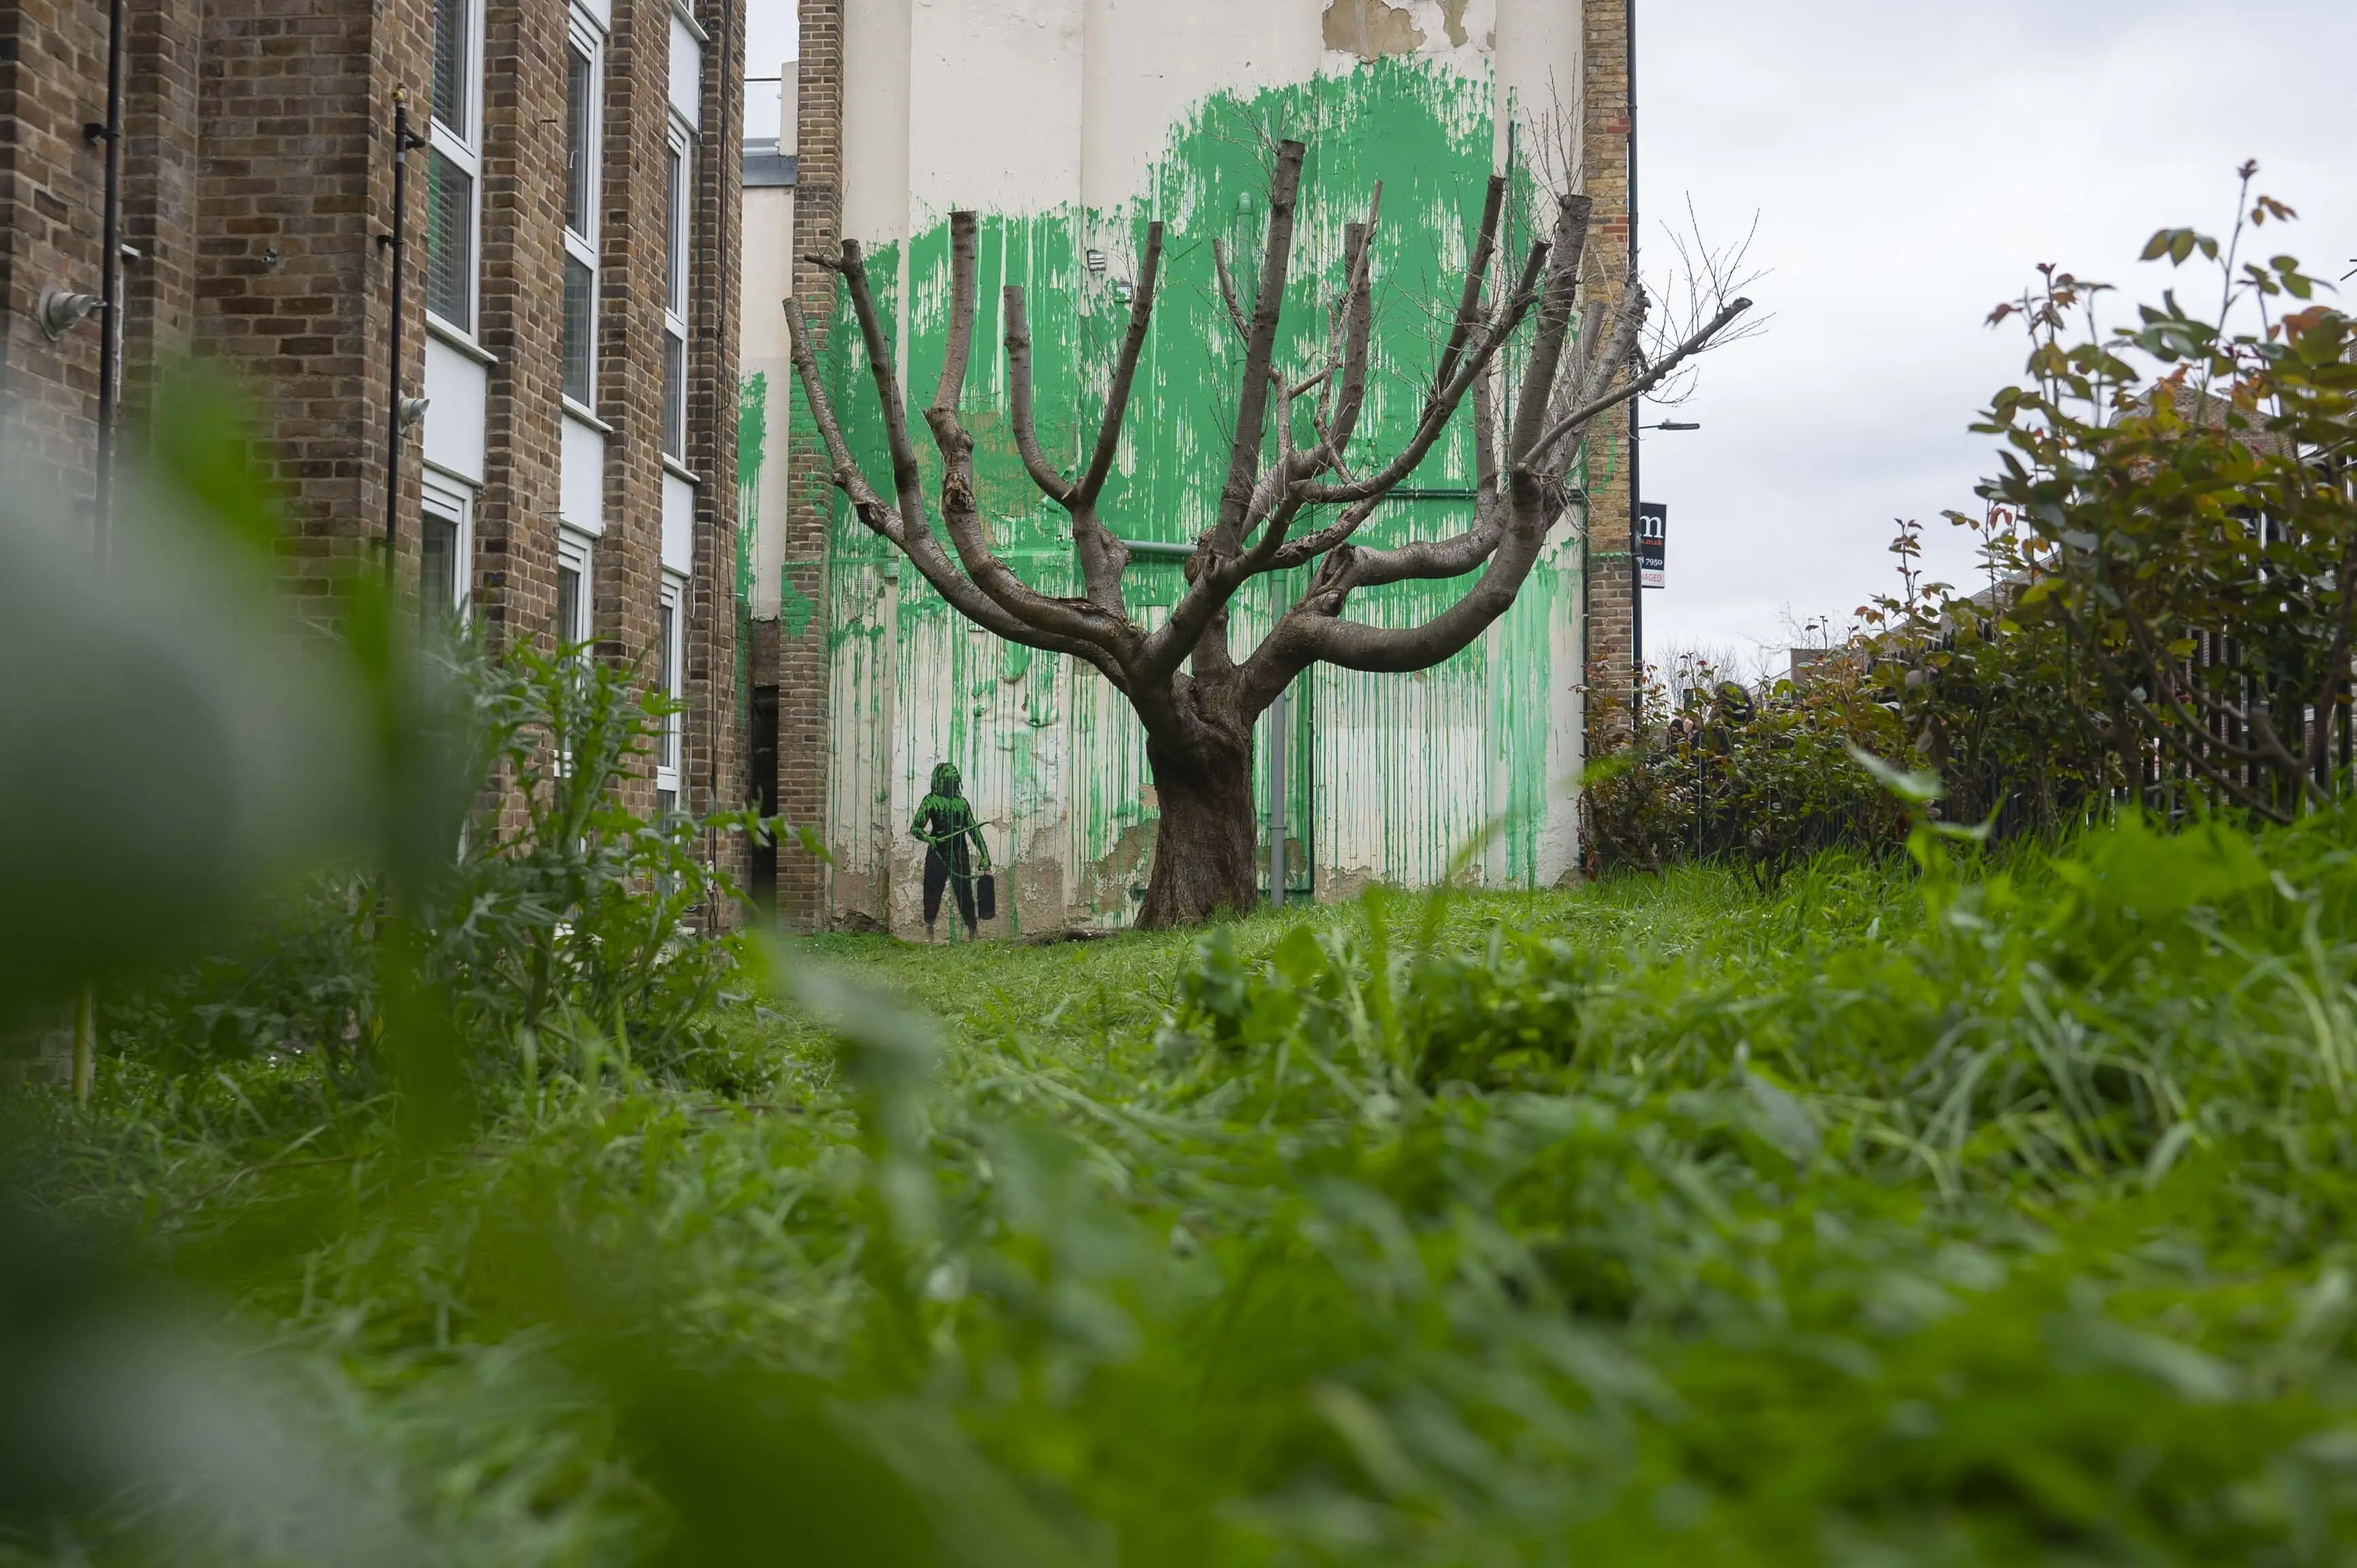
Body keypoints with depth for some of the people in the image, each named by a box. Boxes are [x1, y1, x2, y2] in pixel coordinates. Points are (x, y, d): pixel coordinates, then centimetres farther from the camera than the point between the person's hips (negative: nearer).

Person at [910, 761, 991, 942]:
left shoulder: (962, 802, 13)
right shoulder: (931, 801, 2)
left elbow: (974, 830, 16)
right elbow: (915, 828, -3)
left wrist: (985, 856, 10)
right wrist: (929, 839, -24)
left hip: (960, 856, 3)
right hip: (938, 854, -3)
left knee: (966, 894, 1)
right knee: (932, 894, -2)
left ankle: (973, 932, 6)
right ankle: (929, 932, 6)